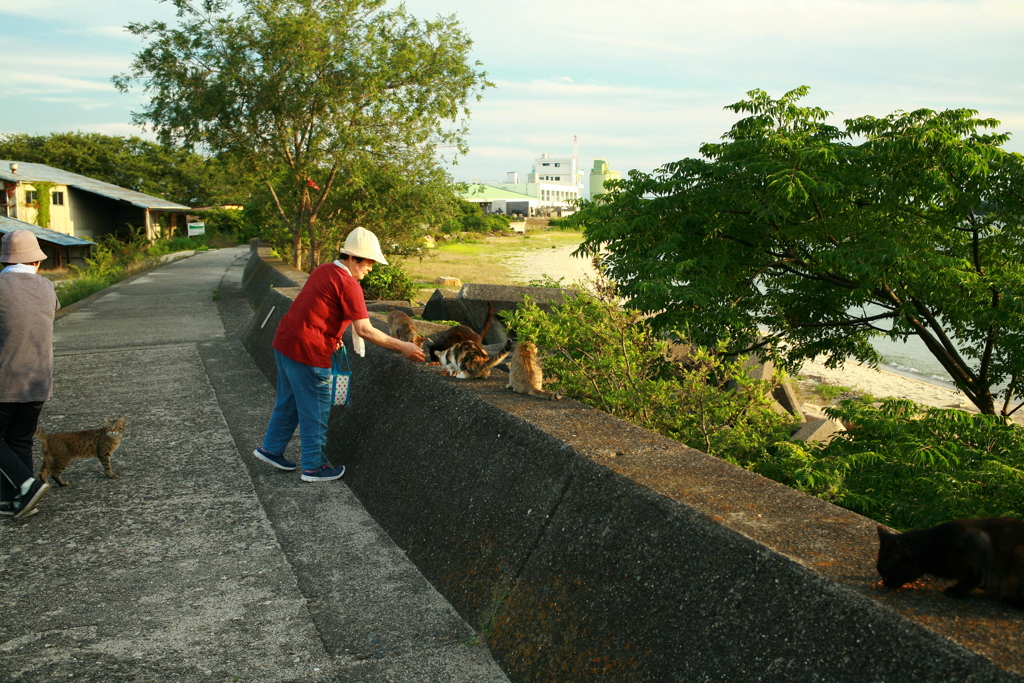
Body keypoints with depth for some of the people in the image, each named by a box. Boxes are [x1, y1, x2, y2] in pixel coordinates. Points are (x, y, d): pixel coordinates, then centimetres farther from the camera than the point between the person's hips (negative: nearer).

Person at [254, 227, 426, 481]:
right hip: (307, 351, -9)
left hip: (284, 342, 9)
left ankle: (270, 448, 36)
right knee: (315, 409, 4)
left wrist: (330, 338, 16)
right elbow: (365, 330, -20)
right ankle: (313, 466, 14)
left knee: (288, 401, 23)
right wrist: (402, 347, -16)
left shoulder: (323, 270, 12)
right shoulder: (348, 284, -16)